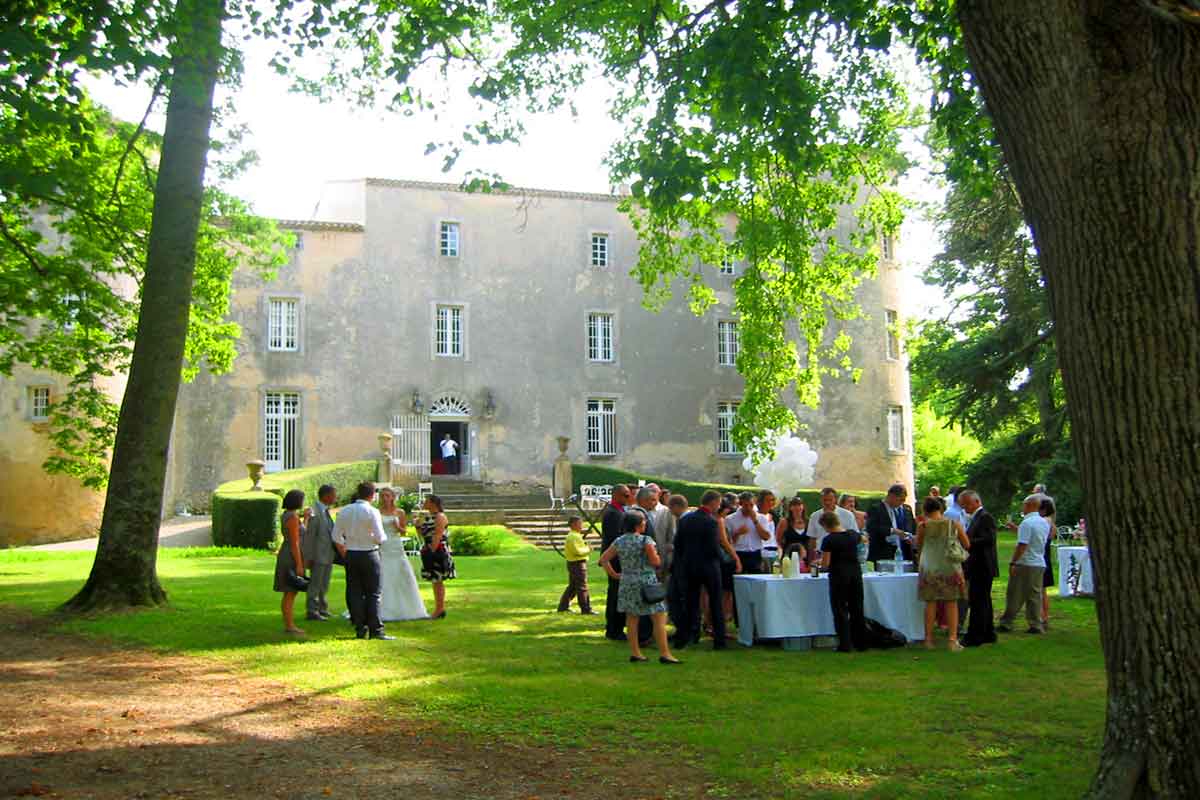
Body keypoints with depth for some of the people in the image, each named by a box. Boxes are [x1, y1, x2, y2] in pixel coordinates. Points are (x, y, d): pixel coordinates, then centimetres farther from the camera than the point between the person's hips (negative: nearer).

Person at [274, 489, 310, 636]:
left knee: (289, 594, 12)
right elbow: (294, 543, -20)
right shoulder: (293, 517, -18)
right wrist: (299, 565, -19)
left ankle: (288, 625, 16)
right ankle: (290, 626, -2)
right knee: (291, 594, -5)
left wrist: (305, 518, 21)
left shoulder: (286, 515, 11)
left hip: (286, 556, 10)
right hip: (292, 558, -10)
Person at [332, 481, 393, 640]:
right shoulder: (372, 512, -12)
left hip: (351, 555, 5)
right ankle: (375, 630, -2)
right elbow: (380, 538, -15)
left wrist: (345, 554, 17)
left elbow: (336, 537, 6)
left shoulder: (344, 511, 4)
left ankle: (360, 630, 11)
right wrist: (385, 537, 7)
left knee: (355, 593, 9)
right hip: (369, 554, -5)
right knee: (373, 594, 1)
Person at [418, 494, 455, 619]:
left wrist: (432, 551, -22)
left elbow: (437, 536, -19)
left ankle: (440, 609, -1)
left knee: (438, 581, -5)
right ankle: (439, 609, 16)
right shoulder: (428, 517, 16)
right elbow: (424, 534, 20)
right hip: (429, 551, 9)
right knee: (435, 581, 11)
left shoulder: (440, 517, -11)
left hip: (438, 551, -9)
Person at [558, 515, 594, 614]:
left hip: (573, 564, 11)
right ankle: (586, 608, -4)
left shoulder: (574, 535, 16)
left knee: (572, 586, 17)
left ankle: (563, 606, 23)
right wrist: (588, 549, -11)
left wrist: (586, 547, 10)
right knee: (582, 587, -7)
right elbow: (577, 551, -24)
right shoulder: (573, 537, -18)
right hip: (578, 564, -11)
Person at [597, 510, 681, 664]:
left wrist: (614, 574, 12)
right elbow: (656, 562, -14)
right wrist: (655, 554, 6)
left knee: (632, 618, 12)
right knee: (659, 618, -1)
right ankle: (664, 653, -4)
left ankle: (634, 652, 15)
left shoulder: (619, 541, 4)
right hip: (646, 583, -6)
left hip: (626, 583, 6)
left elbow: (603, 559, 7)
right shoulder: (645, 541, -13)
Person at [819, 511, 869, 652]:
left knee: (840, 610, 3)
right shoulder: (853, 535, 4)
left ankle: (845, 644, 1)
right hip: (856, 571, 5)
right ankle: (861, 643, 19)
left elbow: (825, 564, -14)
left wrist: (819, 562, 7)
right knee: (857, 608, 14)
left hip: (839, 574, -5)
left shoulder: (828, 540, -13)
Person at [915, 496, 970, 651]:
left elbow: (918, 546, 4)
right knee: (952, 603, 8)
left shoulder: (923, 526, -8)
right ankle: (953, 639, 4)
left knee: (930, 603, 9)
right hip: (950, 568, 0)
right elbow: (967, 545, 2)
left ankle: (929, 639, 12)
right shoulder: (954, 524, -5)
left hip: (929, 569, 0)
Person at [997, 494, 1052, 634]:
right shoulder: (1044, 522, 10)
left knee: (1015, 596, 0)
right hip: (1040, 564, 7)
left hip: (1025, 564, -7)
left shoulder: (1026, 523, -16)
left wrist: (1013, 562, -15)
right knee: (1035, 595, 10)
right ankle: (1036, 625, 9)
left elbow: (1022, 545, -20)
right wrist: (1017, 529, 25)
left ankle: (1006, 623, 4)